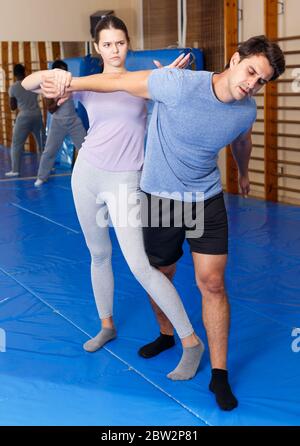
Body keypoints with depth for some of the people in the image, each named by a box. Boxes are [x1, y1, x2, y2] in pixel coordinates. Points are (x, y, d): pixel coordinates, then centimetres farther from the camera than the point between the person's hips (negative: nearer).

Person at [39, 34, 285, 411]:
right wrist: (72, 84, -8)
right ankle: (166, 335, 44)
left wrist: (243, 174, 35)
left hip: (208, 200, 2)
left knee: (212, 284, -3)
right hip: (160, 198, -2)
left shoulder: (247, 111, -8)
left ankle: (219, 374, 10)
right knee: (160, 276, 14)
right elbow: (120, 81, -14)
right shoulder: (180, 85, -25)